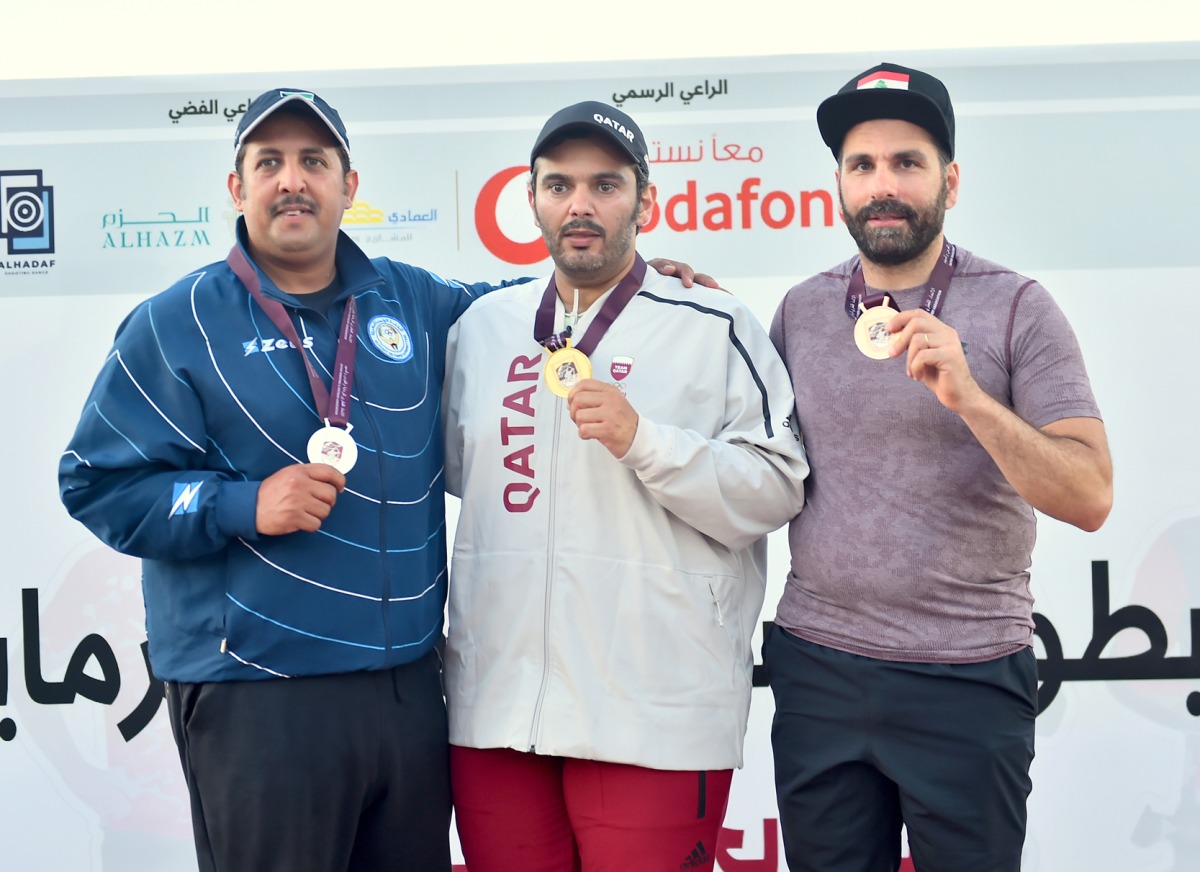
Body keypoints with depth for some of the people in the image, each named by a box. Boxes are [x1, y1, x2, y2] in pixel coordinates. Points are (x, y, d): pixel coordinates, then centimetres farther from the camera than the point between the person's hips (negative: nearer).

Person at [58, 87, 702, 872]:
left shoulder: (413, 301, 10)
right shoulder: (178, 324, -1)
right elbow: (97, 482, -3)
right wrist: (243, 506, -16)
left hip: (409, 684, 5)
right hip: (256, 698, -4)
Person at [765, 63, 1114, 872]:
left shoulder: (1017, 308, -6)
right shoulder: (801, 310, 5)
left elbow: (1090, 496, -12)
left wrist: (967, 395, -26)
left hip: (967, 682, -3)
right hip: (816, 668, 3)